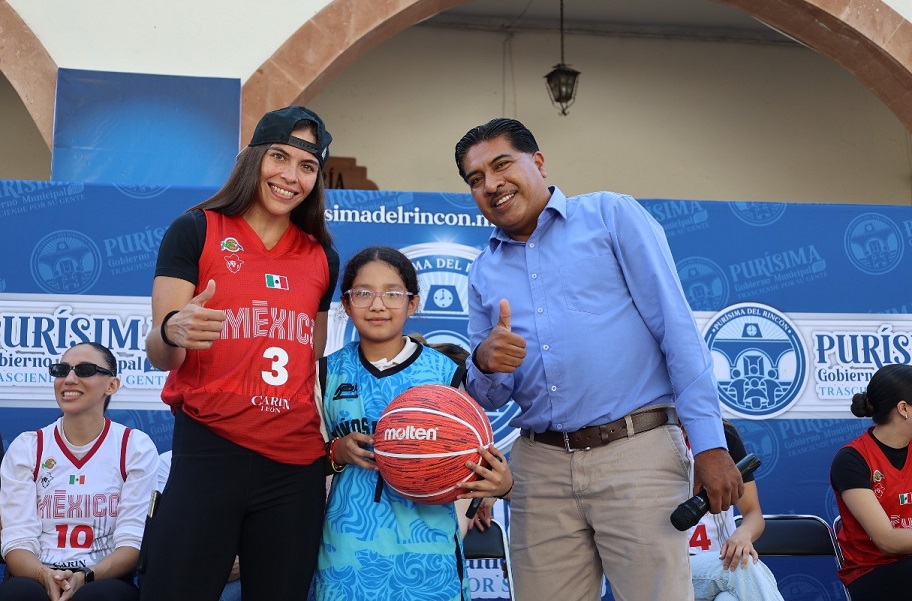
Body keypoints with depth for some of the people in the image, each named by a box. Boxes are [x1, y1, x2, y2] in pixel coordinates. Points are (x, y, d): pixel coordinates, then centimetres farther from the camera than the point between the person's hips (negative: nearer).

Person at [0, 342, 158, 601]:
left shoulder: (136, 446, 3)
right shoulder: (26, 448, 8)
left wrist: (85, 577, -21)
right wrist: (46, 576, -22)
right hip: (37, 578, 1)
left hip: (105, 580, -1)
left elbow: (133, 540, -3)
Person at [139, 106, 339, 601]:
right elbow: (159, 356, -6)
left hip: (297, 466, 4)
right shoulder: (196, 231, -1)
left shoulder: (322, 257, 11)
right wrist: (173, 332, -28)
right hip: (208, 454, -4)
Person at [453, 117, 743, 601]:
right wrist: (485, 362, -8)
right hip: (540, 466, 4)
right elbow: (487, 397, 17)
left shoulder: (611, 215, 3)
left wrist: (709, 442, -10)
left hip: (637, 451, -4)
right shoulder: (483, 274, 16)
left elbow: (677, 325, -3)